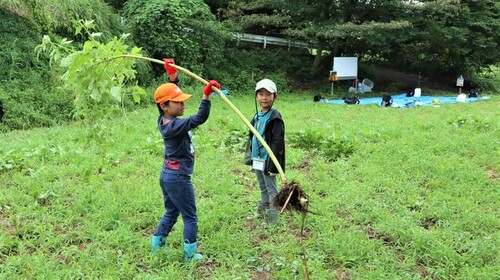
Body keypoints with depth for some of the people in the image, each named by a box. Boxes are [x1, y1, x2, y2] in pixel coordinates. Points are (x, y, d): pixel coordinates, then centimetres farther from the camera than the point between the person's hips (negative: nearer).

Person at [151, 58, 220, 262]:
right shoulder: (175, 125, -25)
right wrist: (206, 96, -44)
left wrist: (172, 76, 14)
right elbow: (199, 119, -37)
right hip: (178, 178, -9)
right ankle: (190, 255, 16)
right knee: (190, 217, 6)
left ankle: (156, 244, 34)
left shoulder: (163, 120, 0)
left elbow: (170, 93, 15)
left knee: (171, 212, 24)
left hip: (167, 175, 9)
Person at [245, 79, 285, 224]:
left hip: (267, 161, -8)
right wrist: (250, 156, 17)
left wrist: (272, 164, -21)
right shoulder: (257, 116, 10)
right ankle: (261, 212, 33)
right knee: (263, 188, 20)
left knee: (271, 189, 2)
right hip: (257, 160, 8)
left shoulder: (275, 118, -15)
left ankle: (272, 218, 11)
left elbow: (278, 142, -19)